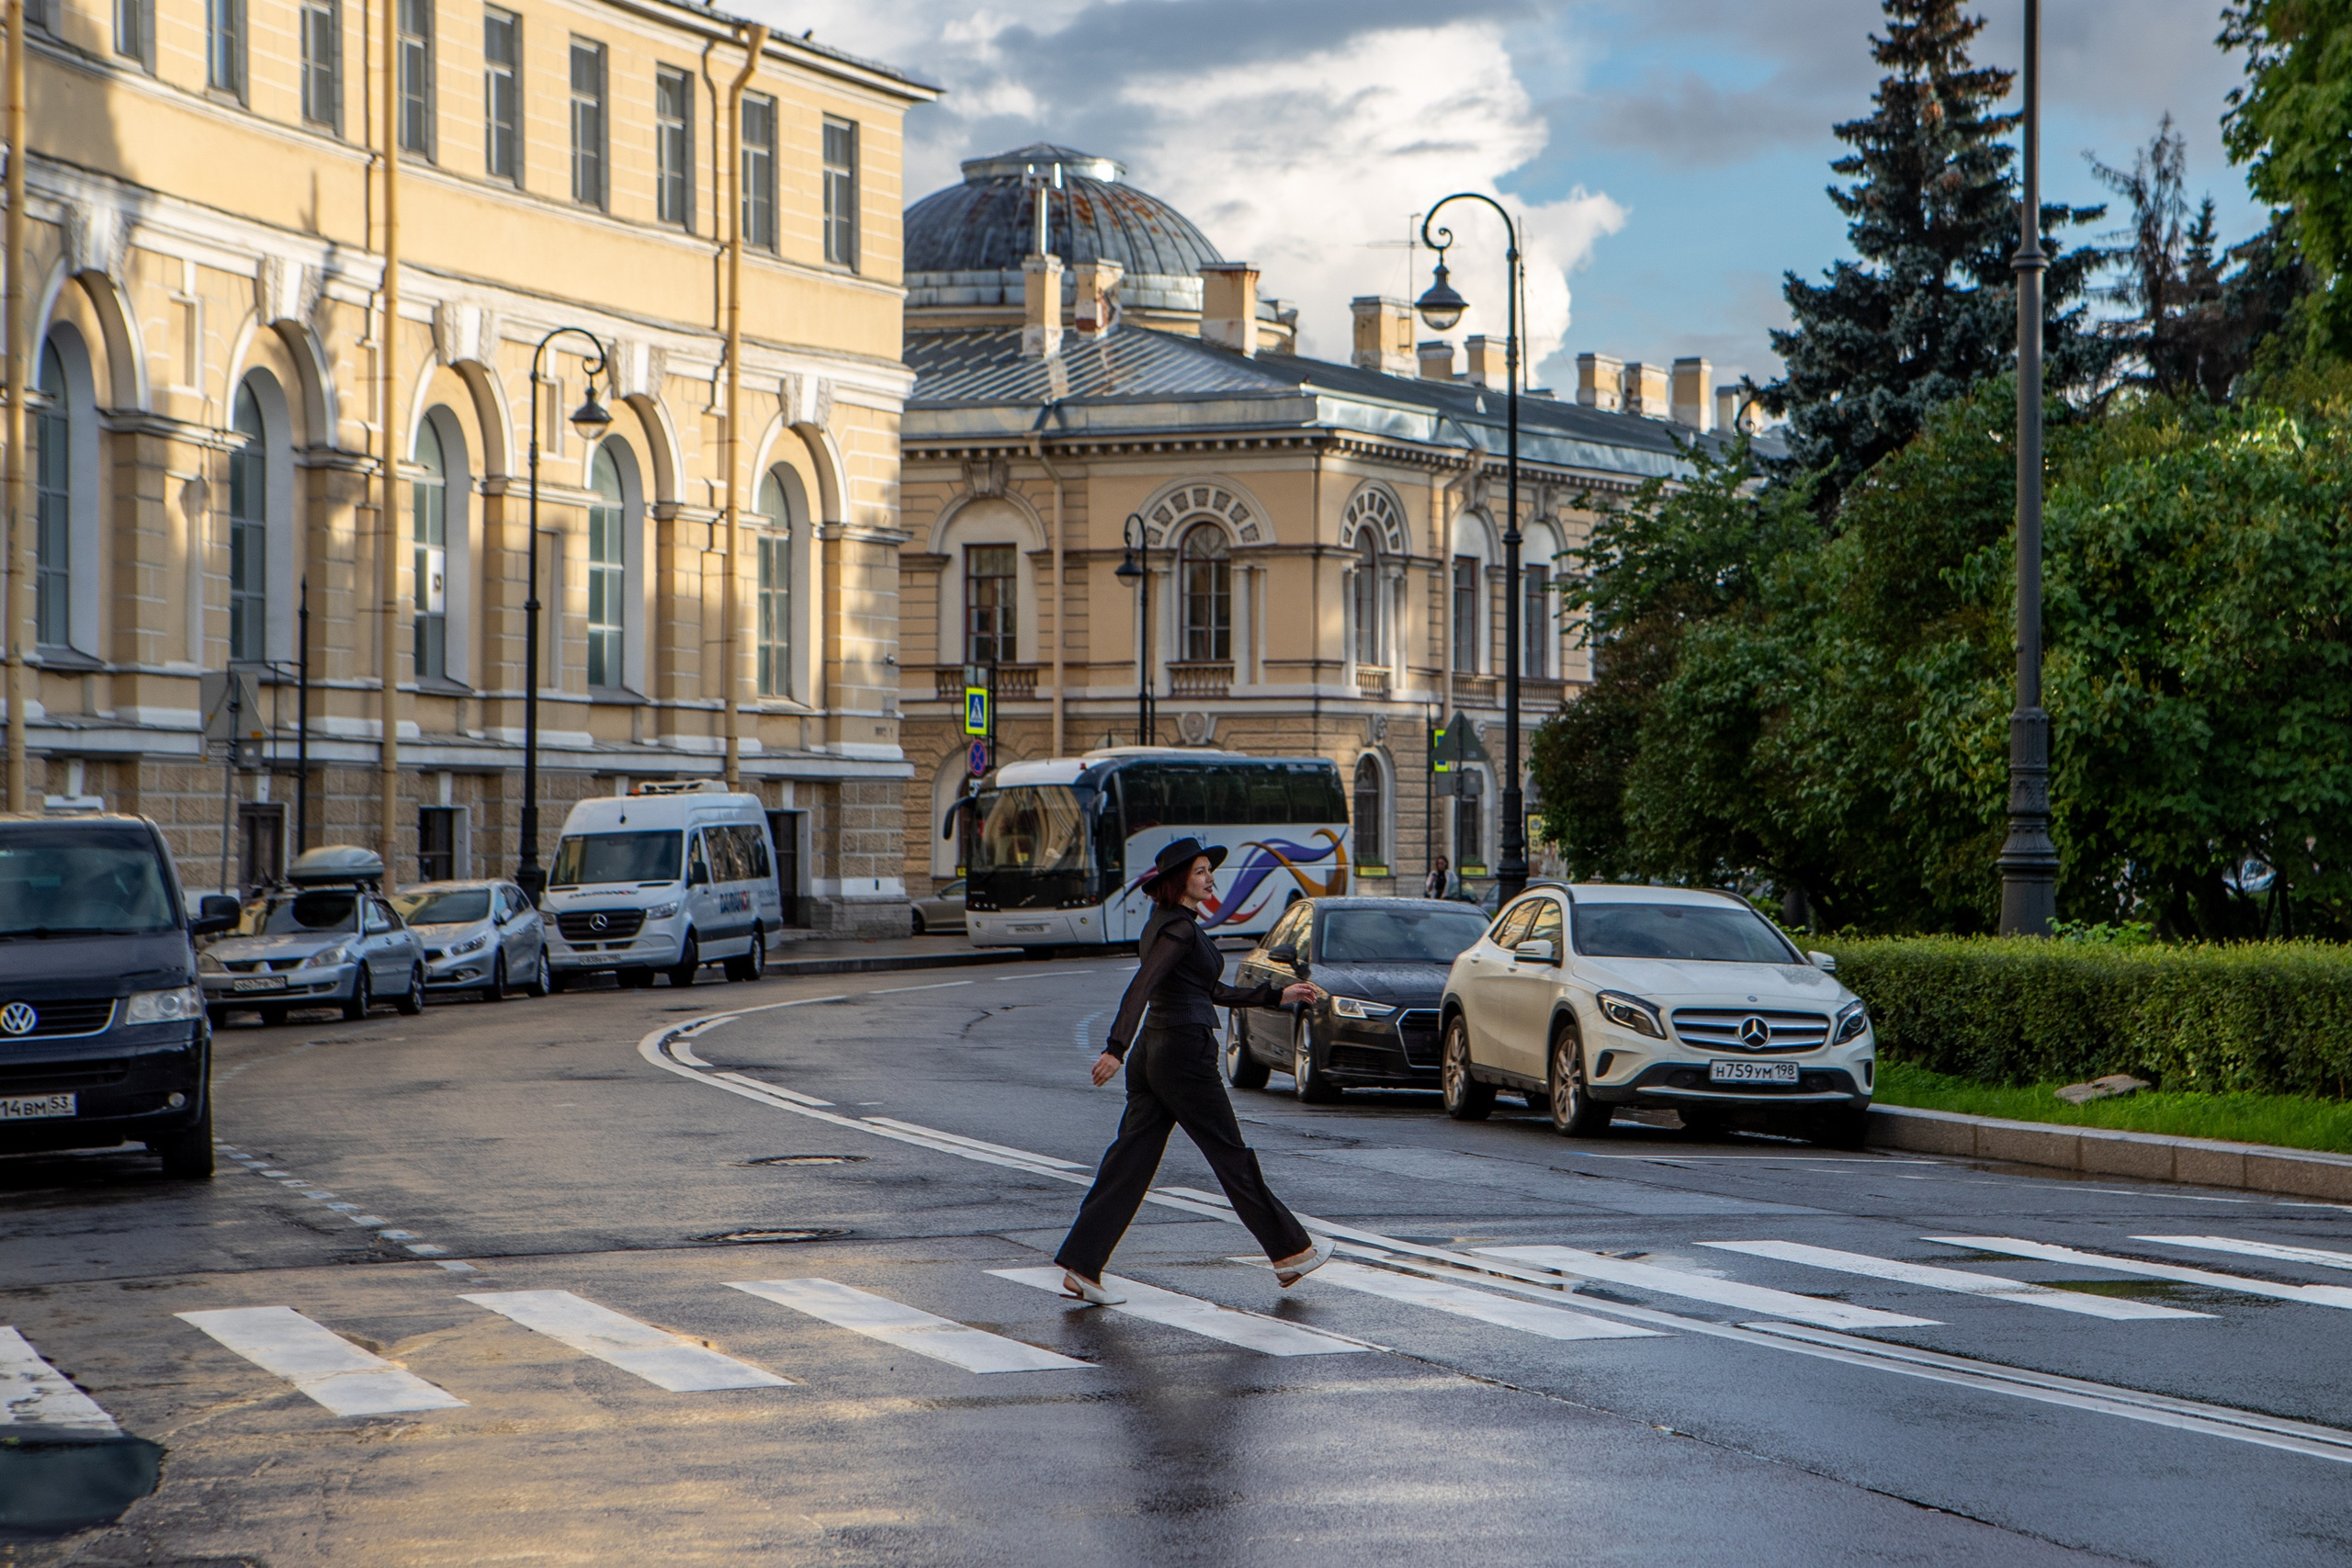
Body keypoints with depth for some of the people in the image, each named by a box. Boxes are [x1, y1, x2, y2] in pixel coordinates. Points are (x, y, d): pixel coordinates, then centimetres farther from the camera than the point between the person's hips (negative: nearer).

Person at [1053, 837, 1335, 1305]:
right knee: (1232, 1158, 2)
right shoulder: (1180, 927, -13)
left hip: (1151, 1054, 9)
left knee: (1130, 1162, 4)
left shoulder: (1166, 924, 17)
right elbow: (1141, 988, -26)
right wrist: (1117, 1048, -35)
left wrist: (1277, 995, 27)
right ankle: (1291, 1252, 14)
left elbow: (1213, 993, 25)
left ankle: (1081, 1264, -2)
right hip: (1185, 1053, -9)